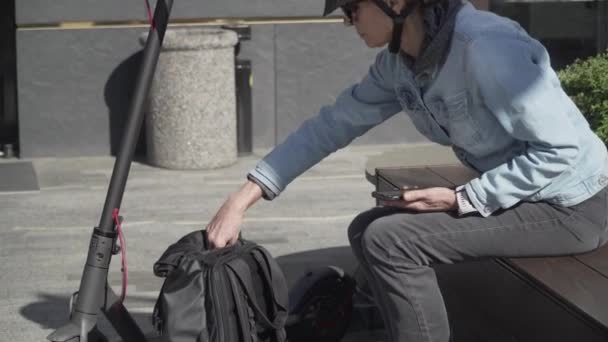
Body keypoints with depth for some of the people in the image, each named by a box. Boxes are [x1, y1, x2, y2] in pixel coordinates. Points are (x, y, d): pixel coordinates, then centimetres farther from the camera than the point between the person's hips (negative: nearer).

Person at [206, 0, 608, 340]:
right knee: (366, 230, 7)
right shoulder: (399, 62, -1)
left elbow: (561, 149, -26)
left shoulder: (485, 47, -28)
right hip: (507, 194, 9)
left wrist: (461, 200, -23)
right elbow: (333, 124, 3)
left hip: (571, 206, -8)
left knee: (389, 240, -18)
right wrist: (245, 196, -2)